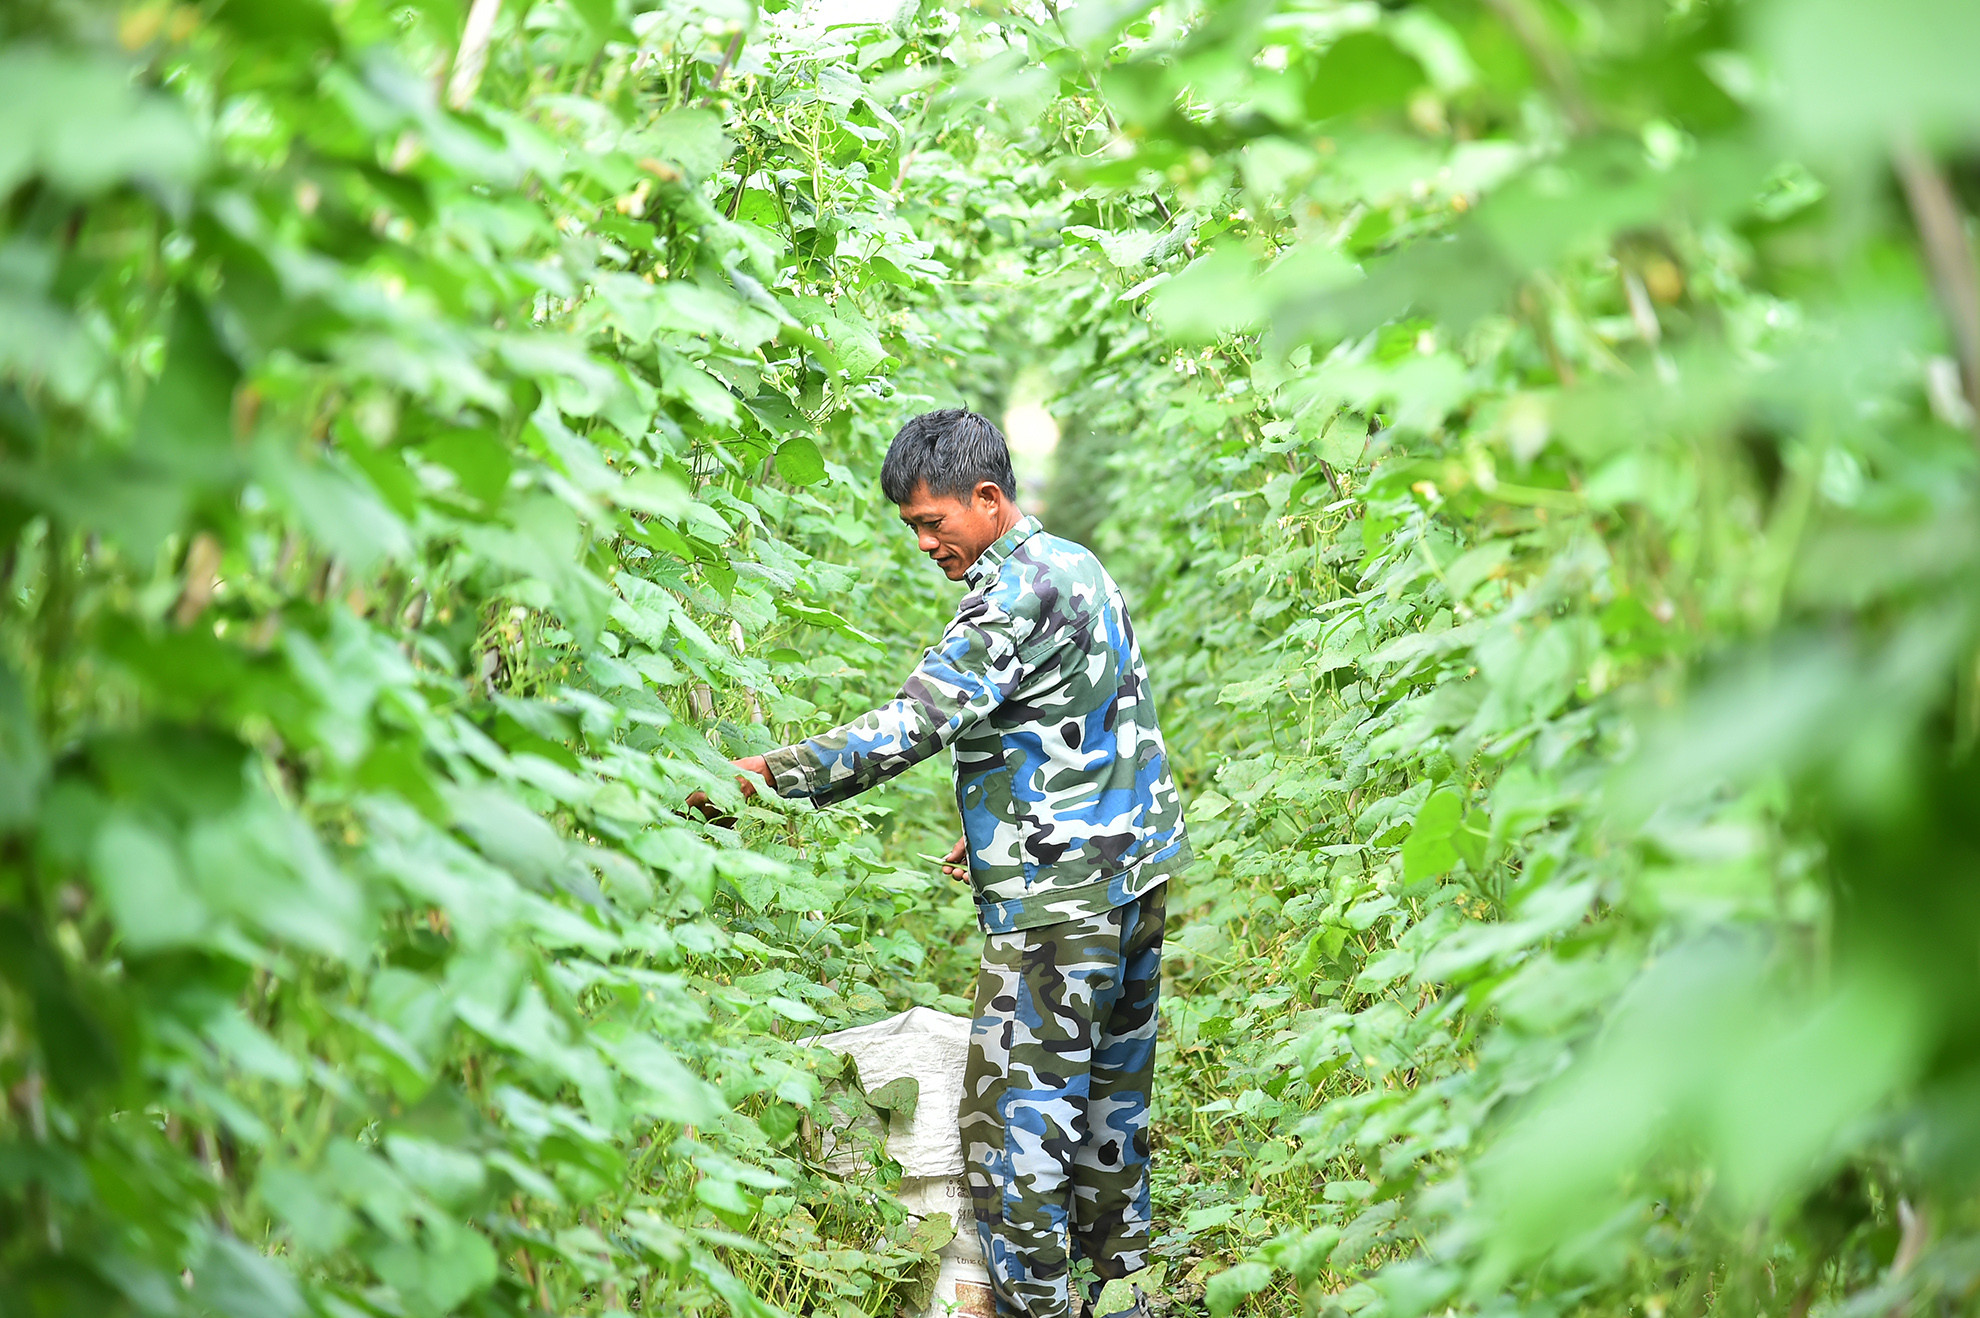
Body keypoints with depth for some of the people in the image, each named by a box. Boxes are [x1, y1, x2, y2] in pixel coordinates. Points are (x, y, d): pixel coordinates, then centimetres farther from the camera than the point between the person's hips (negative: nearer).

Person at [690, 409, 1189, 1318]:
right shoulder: (1079, 568, 14)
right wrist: (994, 829, 20)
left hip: (1059, 898, -10)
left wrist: (772, 772, -25)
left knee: (1015, 1108, -6)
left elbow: (919, 719, -25)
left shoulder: (1019, 589, -17)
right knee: (1110, 1086, 16)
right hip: (1133, 874, 10)